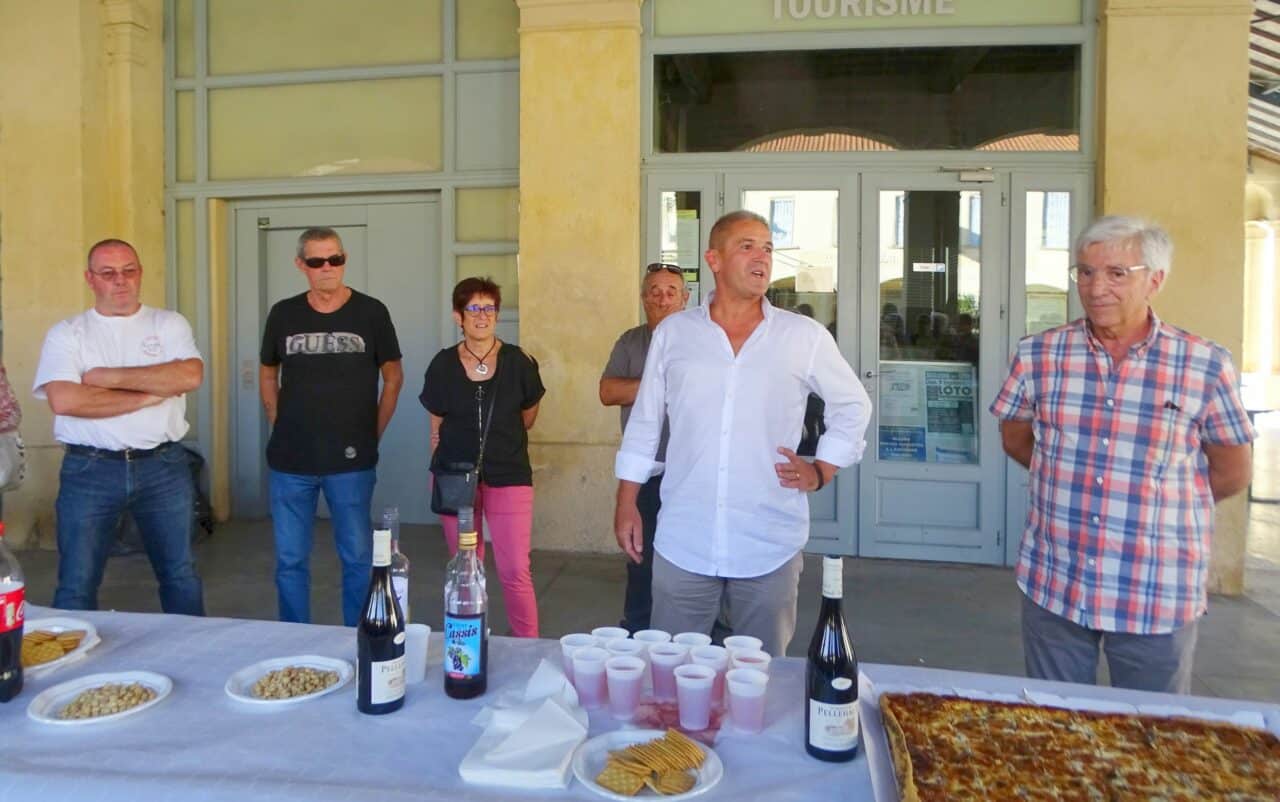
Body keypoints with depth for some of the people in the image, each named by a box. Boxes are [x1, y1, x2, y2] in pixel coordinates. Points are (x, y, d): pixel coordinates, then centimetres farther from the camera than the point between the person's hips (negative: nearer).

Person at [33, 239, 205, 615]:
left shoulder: (169, 323, 5)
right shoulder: (66, 334, 2)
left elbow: (190, 376, -14)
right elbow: (64, 400, -14)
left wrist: (111, 376, -13)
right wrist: (149, 395, -13)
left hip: (163, 466, 1)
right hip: (89, 471, -1)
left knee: (180, 573, 13)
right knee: (77, 585, 6)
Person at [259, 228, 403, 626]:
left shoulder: (370, 312, -2)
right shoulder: (283, 314, 5)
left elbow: (393, 377, 5)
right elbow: (267, 375, 17)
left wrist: (373, 434, 2)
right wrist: (282, 427, 8)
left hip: (351, 461, -2)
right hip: (290, 461, 2)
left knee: (358, 558, 5)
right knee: (290, 560, 11)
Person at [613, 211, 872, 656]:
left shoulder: (806, 337, 0)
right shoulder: (672, 332, 3)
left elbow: (852, 405, 12)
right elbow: (644, 422, 8)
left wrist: (822, 471, 2)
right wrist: (626, 504, 6)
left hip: (770, 546, 0)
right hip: (683, 543, 1)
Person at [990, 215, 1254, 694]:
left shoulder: (1205, 366, -8)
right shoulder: (1038, 355, -2)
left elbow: (1232, 475, 2)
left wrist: (1156, 501, 2)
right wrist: (1069, 479, 3)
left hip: (1159, 600, -1)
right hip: (1052, 587, 2)